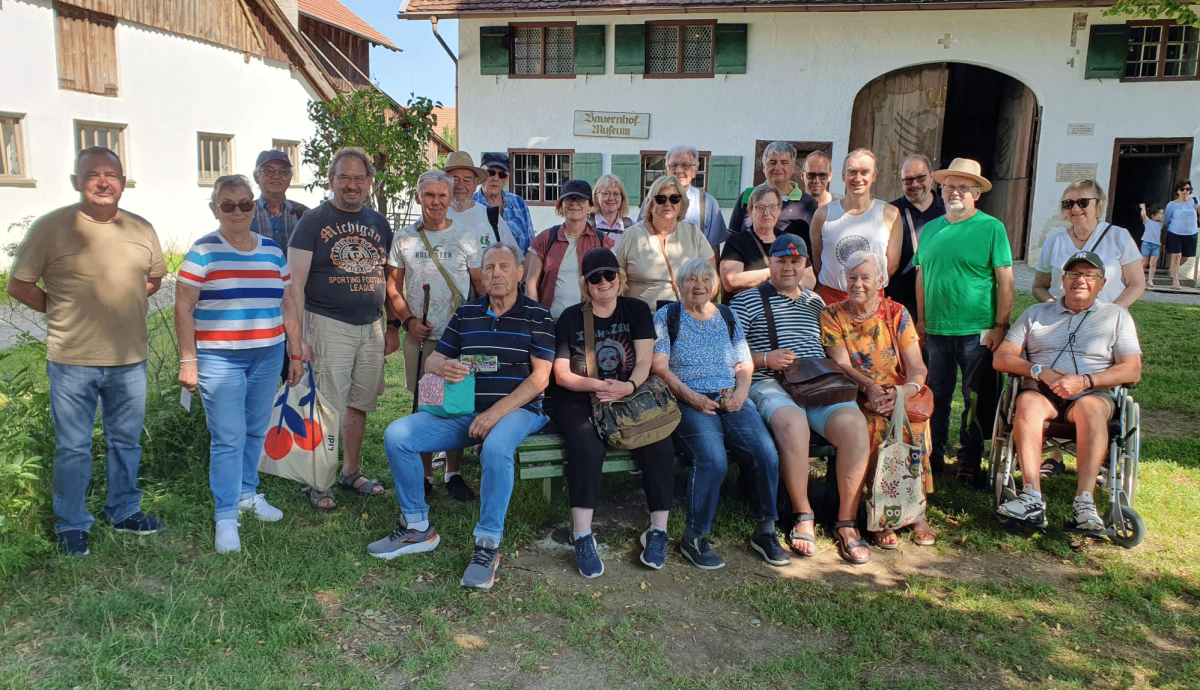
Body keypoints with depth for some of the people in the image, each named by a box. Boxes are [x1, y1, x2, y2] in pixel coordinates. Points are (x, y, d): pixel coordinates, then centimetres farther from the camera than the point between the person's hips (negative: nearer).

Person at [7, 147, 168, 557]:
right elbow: (19, 285, -1)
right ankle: (71, 525, 23)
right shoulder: (51, 227, -8)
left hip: (130, 358, 4)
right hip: (72, 359, -4)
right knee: (73, 448, 7)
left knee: (126, 442, 16)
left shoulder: (142, 229, 4)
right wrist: (60, 310, -3)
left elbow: (154, 278, 19)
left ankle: (124, 511, 34)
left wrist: (125, 304, 7)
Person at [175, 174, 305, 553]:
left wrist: (296, 354, 14)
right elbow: (184, 310, -5)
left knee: (256, 431, 13)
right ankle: (226, 517, 6)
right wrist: (188, 361, -8)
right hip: (219, 360, -4)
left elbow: (288, 306, 15)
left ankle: (247, 493, 32)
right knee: (228, 439, -3)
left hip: (268, 357, 5)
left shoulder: (272, 250, 10)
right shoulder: (203, 252, -4)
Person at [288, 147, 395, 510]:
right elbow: (295, 282, -7)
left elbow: (387, 278, 18)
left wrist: (393, 325, 13)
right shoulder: (314, 221, -2)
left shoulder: (378, 223, 13)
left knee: (360, 404, 11)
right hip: (329, 326, -5)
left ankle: (350, 473, 25)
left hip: (372, 327, 5)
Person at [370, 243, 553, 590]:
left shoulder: (537, 316, 1)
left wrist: (496, 412, -18)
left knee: (496, 447, -39)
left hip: (517, 409, -5)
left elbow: (540, 377, -7)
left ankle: (488, 545, -25)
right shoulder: (466, 313, 14)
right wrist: (442, 366, -13)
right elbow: (432, 360, 14)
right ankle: (417, 528, 1)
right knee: (397, 435, -13)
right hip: (464, 410, 5)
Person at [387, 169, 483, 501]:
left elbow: (481, 284, 6)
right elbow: (393, 286, 9)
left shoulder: (467, 234, 3)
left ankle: (454, 473, 16)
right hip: (419, 336, 1)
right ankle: (425, 473, 20)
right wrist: (408, 320, -5)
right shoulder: (404, 237, 6)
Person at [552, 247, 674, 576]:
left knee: (660, 445, -26)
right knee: (587, 447, -33)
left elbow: (644, 362, 0)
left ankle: (658, 531, -16)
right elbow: (562, 374, 2)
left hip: (629, 398, 2)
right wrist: (596, 385, -18)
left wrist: (628, 386, -22)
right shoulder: (571, 318, 6)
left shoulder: (637, 311, 10)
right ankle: (583, 539, -30)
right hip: (580, 400, -1)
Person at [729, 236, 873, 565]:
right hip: (769, 384, -4)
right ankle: (803, 518, -21)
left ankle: (846, 522, -17)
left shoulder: (816, 302, 25)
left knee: (854, 423, -28)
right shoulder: (747, 301, 11)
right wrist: (765, 359, -12)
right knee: (792, 422, -38)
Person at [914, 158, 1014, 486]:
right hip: (936, 331, 4)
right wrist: (921, 320, 11)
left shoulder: (991, 228, -2)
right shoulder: (929, 229, 11)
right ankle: (933, 455, 23)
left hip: (978, 332, -4)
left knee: (977, 400, 4)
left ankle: (970, 461, 15)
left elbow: (1005, 281, -5)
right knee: (936, 396, 11)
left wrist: (1001, 326, -9)